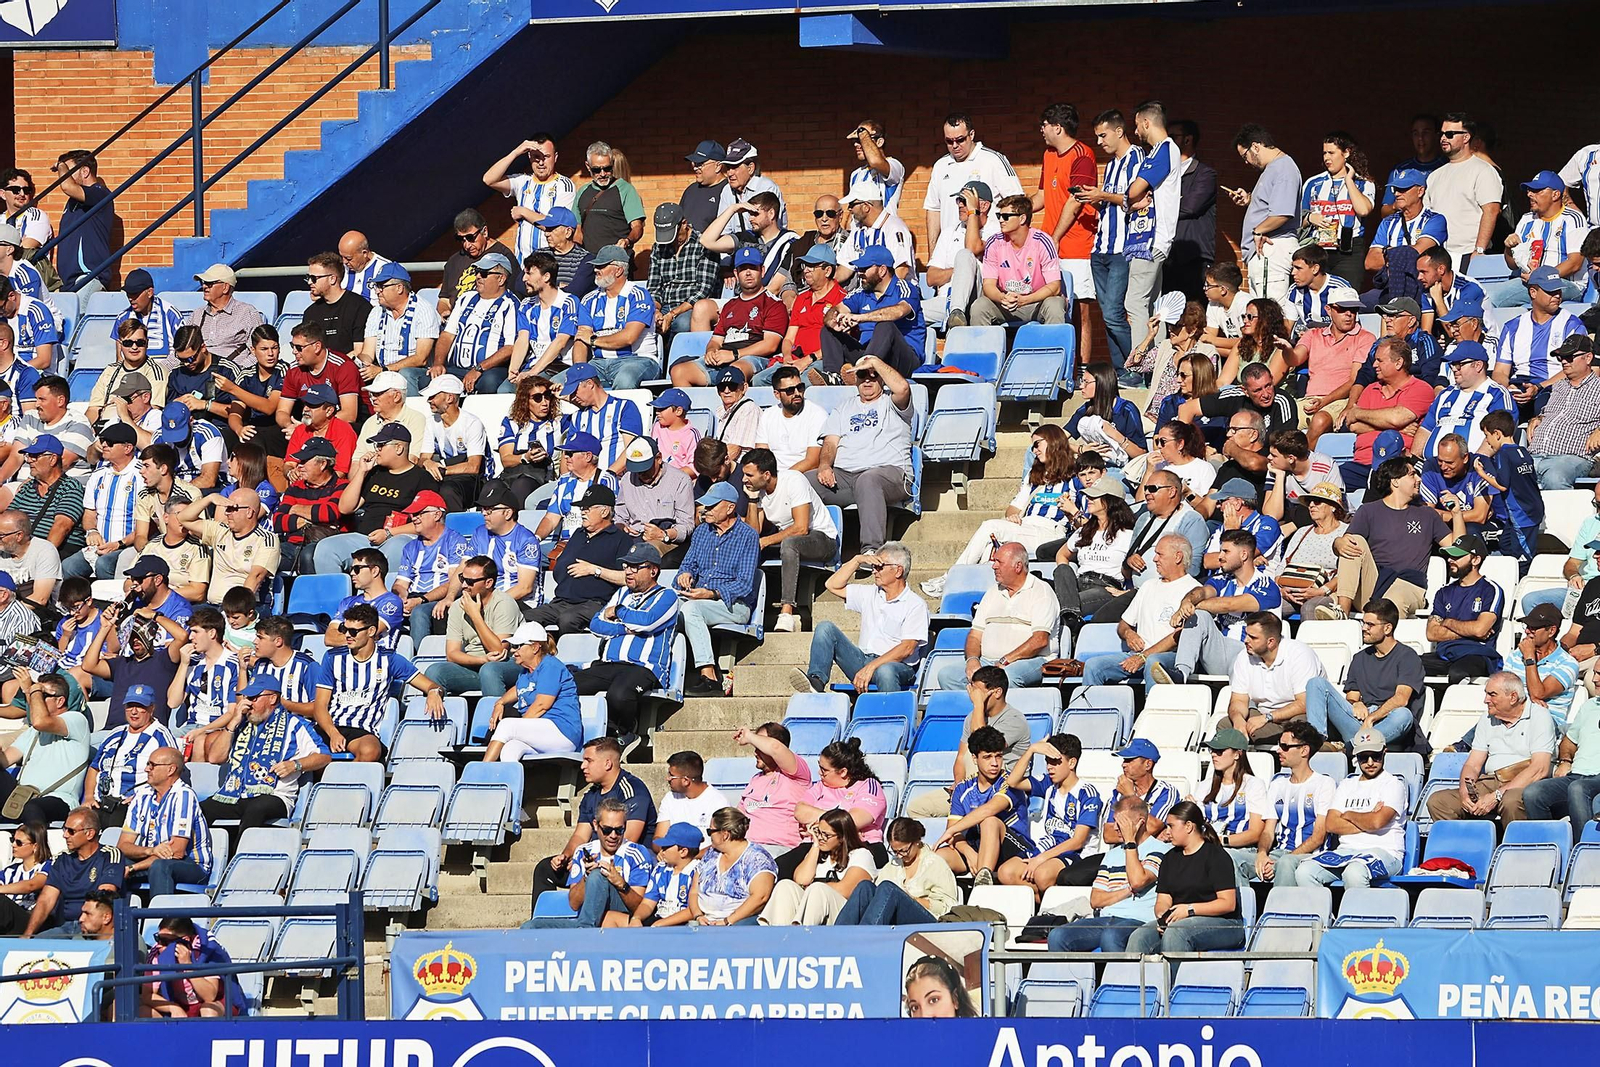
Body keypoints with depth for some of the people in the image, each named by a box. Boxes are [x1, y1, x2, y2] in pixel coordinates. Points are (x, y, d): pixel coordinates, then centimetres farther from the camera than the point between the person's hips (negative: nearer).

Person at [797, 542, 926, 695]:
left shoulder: (916, 605, -2)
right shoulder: (871, 594, 20)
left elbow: (907, 648, -12)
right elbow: (833, 586, 23)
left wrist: (871, 667, -21)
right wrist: (857, 560, 10)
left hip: (898, 666, -7)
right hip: (863, 660, 7)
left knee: (885, 671, -43)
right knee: (825, 628, -9)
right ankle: (816, 682, -29)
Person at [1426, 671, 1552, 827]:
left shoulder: (1538, 716, -3)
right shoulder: (1488, 719, 18)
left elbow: (1539, 770, -13)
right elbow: (1472, 765, 16)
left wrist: (1497, 796, -20)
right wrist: (1464, 790, -9)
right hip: (1490, 783, 6)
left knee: (1511, 801, -42)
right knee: (1437, 802, -15)